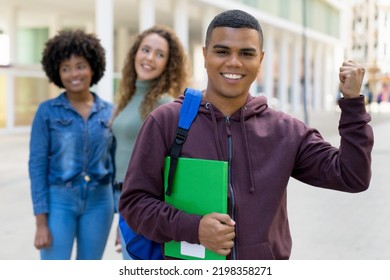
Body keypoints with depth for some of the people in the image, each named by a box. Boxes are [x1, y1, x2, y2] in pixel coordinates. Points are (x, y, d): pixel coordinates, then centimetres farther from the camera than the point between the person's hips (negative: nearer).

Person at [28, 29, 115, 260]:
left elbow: (116, 164, 9)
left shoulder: (110, 112, 5)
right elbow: (37, 165, -4)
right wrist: (41, 221, -10)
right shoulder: (47, 111, -2)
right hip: (59, 201, -2)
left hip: (99, 202, 3)